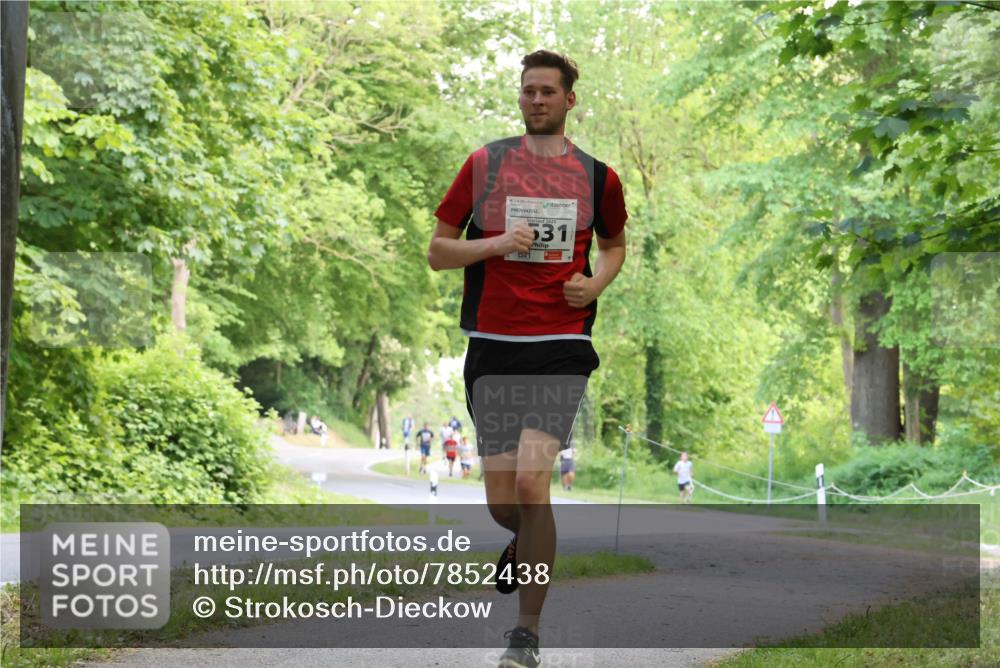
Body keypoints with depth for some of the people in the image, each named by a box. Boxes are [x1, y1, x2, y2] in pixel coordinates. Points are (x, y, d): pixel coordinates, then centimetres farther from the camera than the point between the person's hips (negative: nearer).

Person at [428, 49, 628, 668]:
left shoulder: (597, 176, 7)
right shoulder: (485, 163, 5)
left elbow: (614, 243, 25)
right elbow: (437, 250, 6)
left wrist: (597, 281, 4)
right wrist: (498, 242, -10)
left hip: (561, 345, -1)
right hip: (492, 347, 1)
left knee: (530, 484, -17)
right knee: (502, 504, 3)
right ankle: (529, 543, 41)